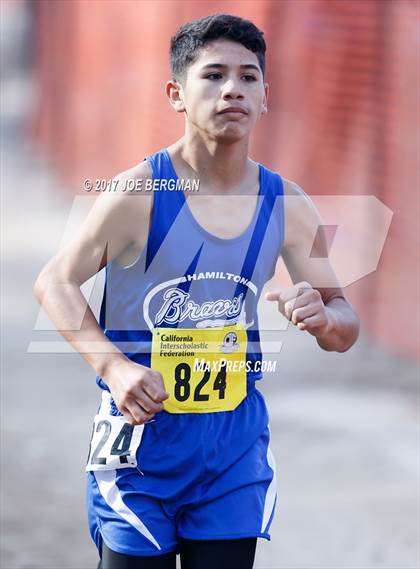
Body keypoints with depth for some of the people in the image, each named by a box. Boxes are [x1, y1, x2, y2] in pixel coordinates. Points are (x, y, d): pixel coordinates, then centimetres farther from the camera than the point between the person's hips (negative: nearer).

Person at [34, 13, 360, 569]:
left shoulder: (286, 205, -1)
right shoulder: (141, 192, -13)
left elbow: (346, 325, 6)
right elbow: (55, 281, -8)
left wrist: (323, 318, -19)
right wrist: (113, 366, -23)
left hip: (235, 435, 4)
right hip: (142, 427, -3)